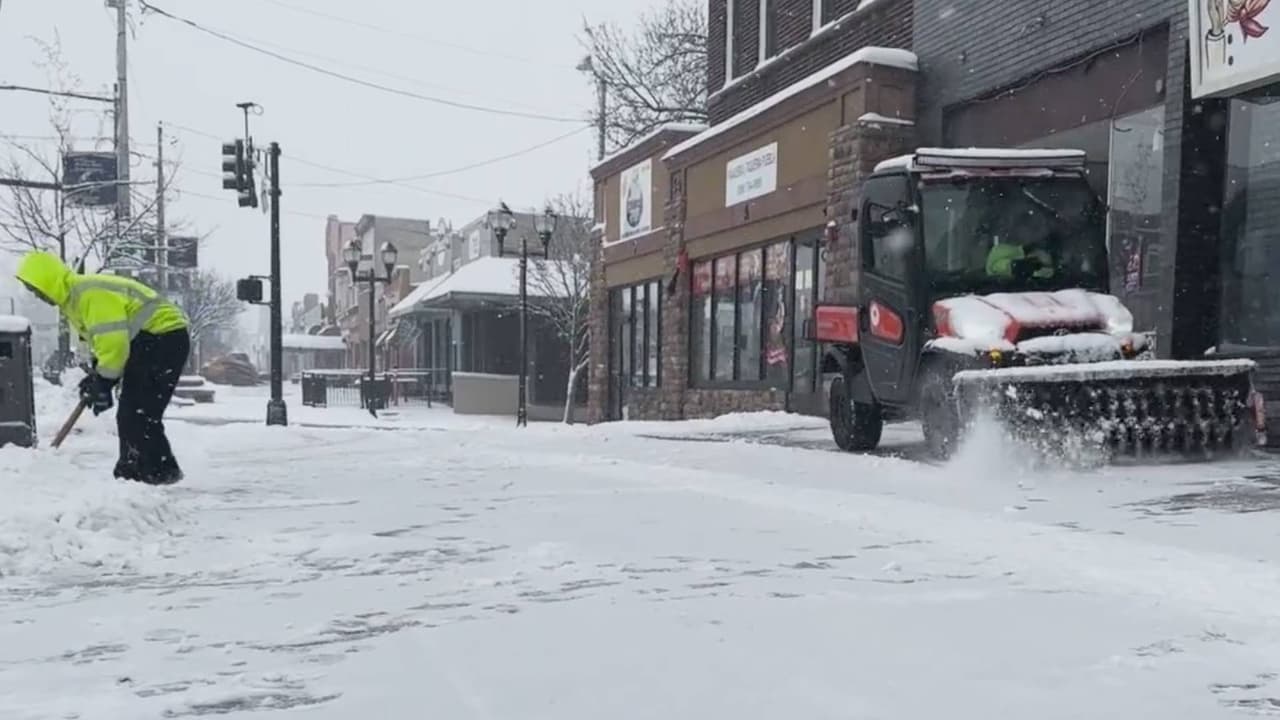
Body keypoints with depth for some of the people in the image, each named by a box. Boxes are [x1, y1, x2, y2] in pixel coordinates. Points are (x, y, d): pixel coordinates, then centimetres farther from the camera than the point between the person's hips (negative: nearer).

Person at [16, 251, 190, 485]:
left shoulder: (90, 295, -20)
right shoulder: (74, 298, 15)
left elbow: (113, 342, -24)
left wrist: (102, 381, -15)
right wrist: (97, 376, 11)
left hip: (164, 337, -11)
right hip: (150, 341, 11)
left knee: (138, 413, -13)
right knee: (131, 414, 13)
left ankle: (162, 471, -7)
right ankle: (132, 471, 21)